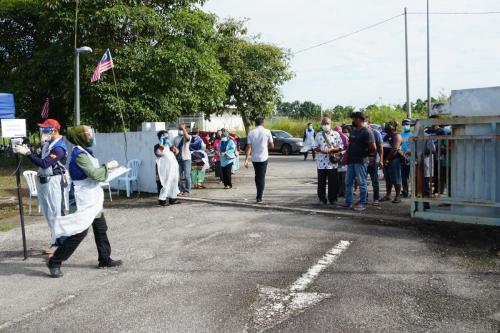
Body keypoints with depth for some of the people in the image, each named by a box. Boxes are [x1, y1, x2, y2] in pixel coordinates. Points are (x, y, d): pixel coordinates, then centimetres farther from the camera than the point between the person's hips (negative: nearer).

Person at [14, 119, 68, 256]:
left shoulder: (59, 148, -18)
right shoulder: (48, 143, 11)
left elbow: (44, 164, -27)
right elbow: (41, 159, 14)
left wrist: (27, 153, -26)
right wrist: (28, 152, 0)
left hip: (53, 181, -10)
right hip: (43, 181, 10)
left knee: (55, 213, -5)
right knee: (48, 213, 14)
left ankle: (58, 244, 0)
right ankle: (57, 241, 23)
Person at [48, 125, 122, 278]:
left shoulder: (85, 151, 11)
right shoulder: (79, 154, -19)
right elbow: (94, 174, -24)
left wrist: (106, 167, 3)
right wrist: (108, 166, -12)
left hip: (93, 199, 10)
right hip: (83, 201, -10)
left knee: (101, 228, 15)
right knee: (79, 232, -7)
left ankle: (105, 260, 26)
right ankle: (55, 262, 4)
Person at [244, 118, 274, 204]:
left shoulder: (251, 133, -1)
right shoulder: (267, 132, -4)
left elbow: (249, 147, -7)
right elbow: (271, 146, 1)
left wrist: (246, 159, -7)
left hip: (254, 158, 2)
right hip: (263, 158, -2)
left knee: (257, 176, 19)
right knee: (262, 177, 2)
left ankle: (259, 195, 26)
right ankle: (259, 198, -2)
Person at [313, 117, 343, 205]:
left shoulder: (336, 134, 3)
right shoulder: (319, 135, 8)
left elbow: (341, 147, -1)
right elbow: (315, 147, 9)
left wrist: (331, 150, -15)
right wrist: (320, 150, -12)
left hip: (332, 163, -2)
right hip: (321, 163, 2)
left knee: (333, 182, 1)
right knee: (321, 182, 6)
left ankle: (333, 198, 13)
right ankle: (322, 198, 17)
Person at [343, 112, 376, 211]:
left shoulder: (366, 132, -12)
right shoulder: (353, 130, 13)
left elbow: (373, 148, -16)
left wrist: (364, 154, -4)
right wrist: (347, 156, 10)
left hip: (360, 162, -8)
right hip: (351, 161, 8)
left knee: (362, 182, 0)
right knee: (348, 182, 10)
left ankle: (362, 203, 8)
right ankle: (348, 202, 19)